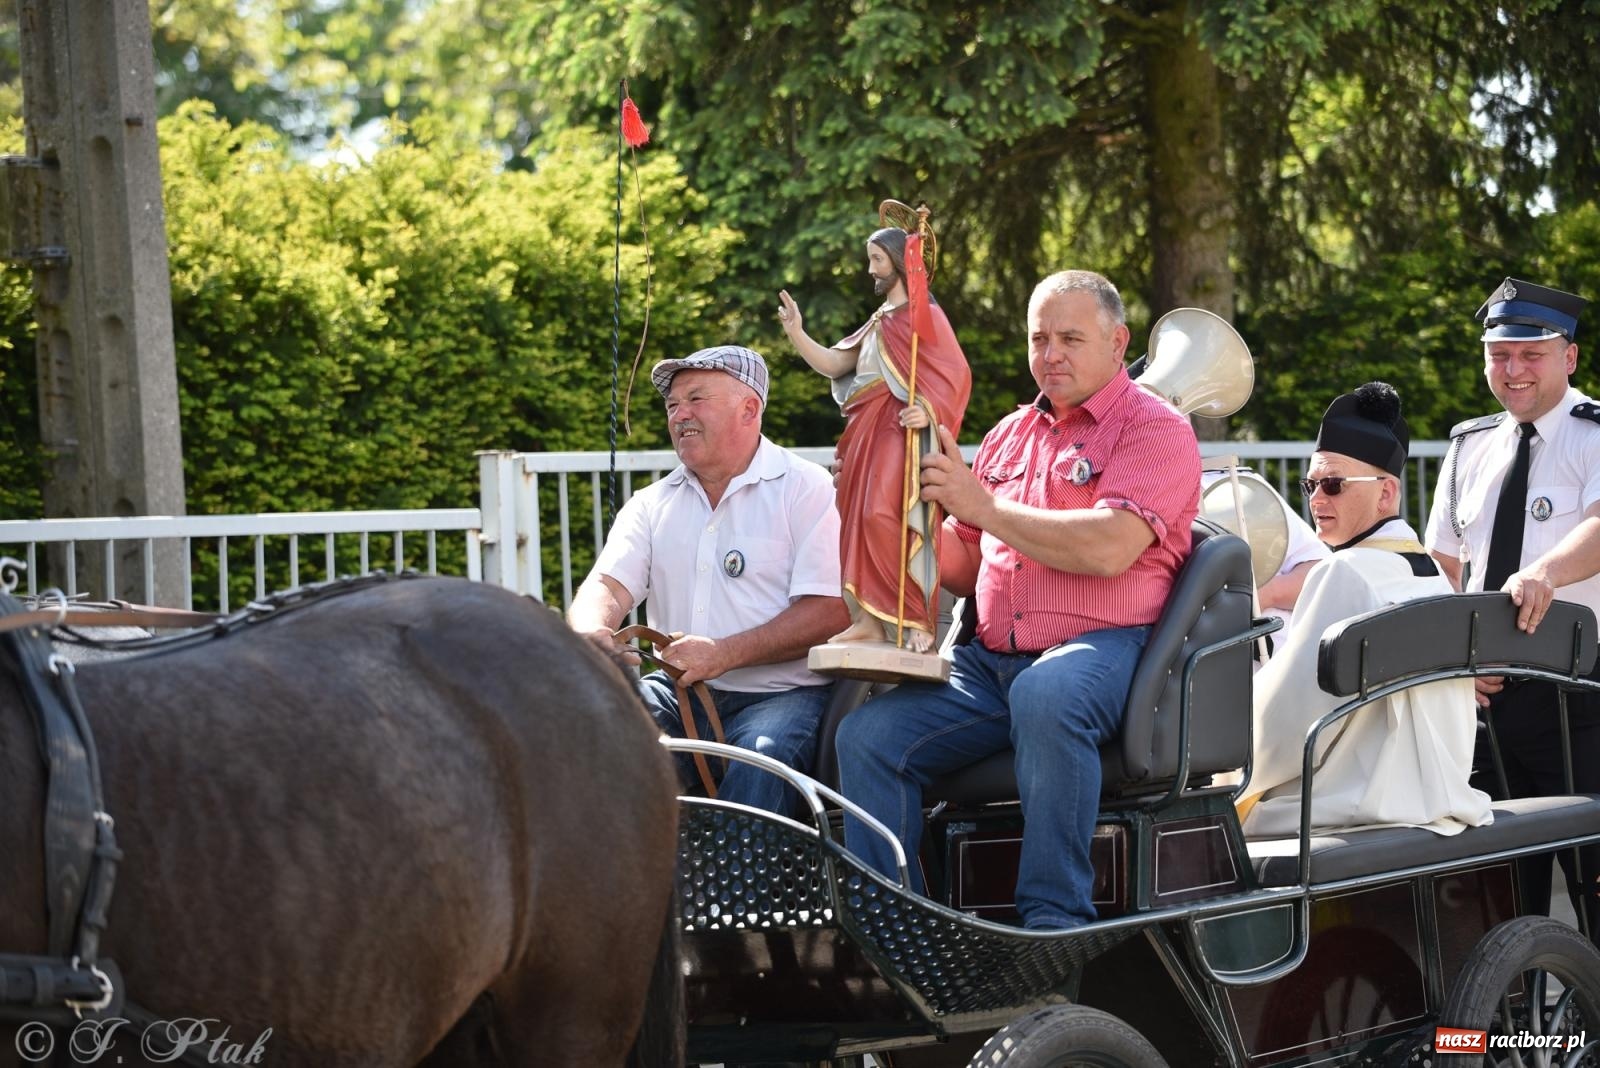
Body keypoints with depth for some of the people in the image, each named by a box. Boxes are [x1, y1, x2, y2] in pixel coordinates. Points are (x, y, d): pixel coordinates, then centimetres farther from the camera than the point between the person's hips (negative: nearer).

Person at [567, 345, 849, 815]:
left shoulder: (806, 489, 1)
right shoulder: (652, 504, 18)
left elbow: (830, 612, -10)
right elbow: (609, 586, 4)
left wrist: (725, 654, -20)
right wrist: (591, 632, -22)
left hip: (781, 693, -5)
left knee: (762, 756, -37)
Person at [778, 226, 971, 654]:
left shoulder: (924, 314, -2)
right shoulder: (877, 324, 23)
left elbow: (956, 374, -10)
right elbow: (835, 364, 17)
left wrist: (929, 410, -26)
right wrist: (796, 334, 3)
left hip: (899, 429, -9)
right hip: (866, 434, 9)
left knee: (883, 518, -20)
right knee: (861, 522, 3)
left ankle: (916, 623, -18)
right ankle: (870, 622, 3)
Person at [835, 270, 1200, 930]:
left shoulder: (1155, 429, 2)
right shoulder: (1010, 436, 23)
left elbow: (1108, 549, -16)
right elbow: (966, 572, 26)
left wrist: (984, 507, -11)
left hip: (1101, 648, -6)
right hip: (993, 656, 7)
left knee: (1045, 696, -41)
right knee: (867, 735, -16)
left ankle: (1056, 920, -32)